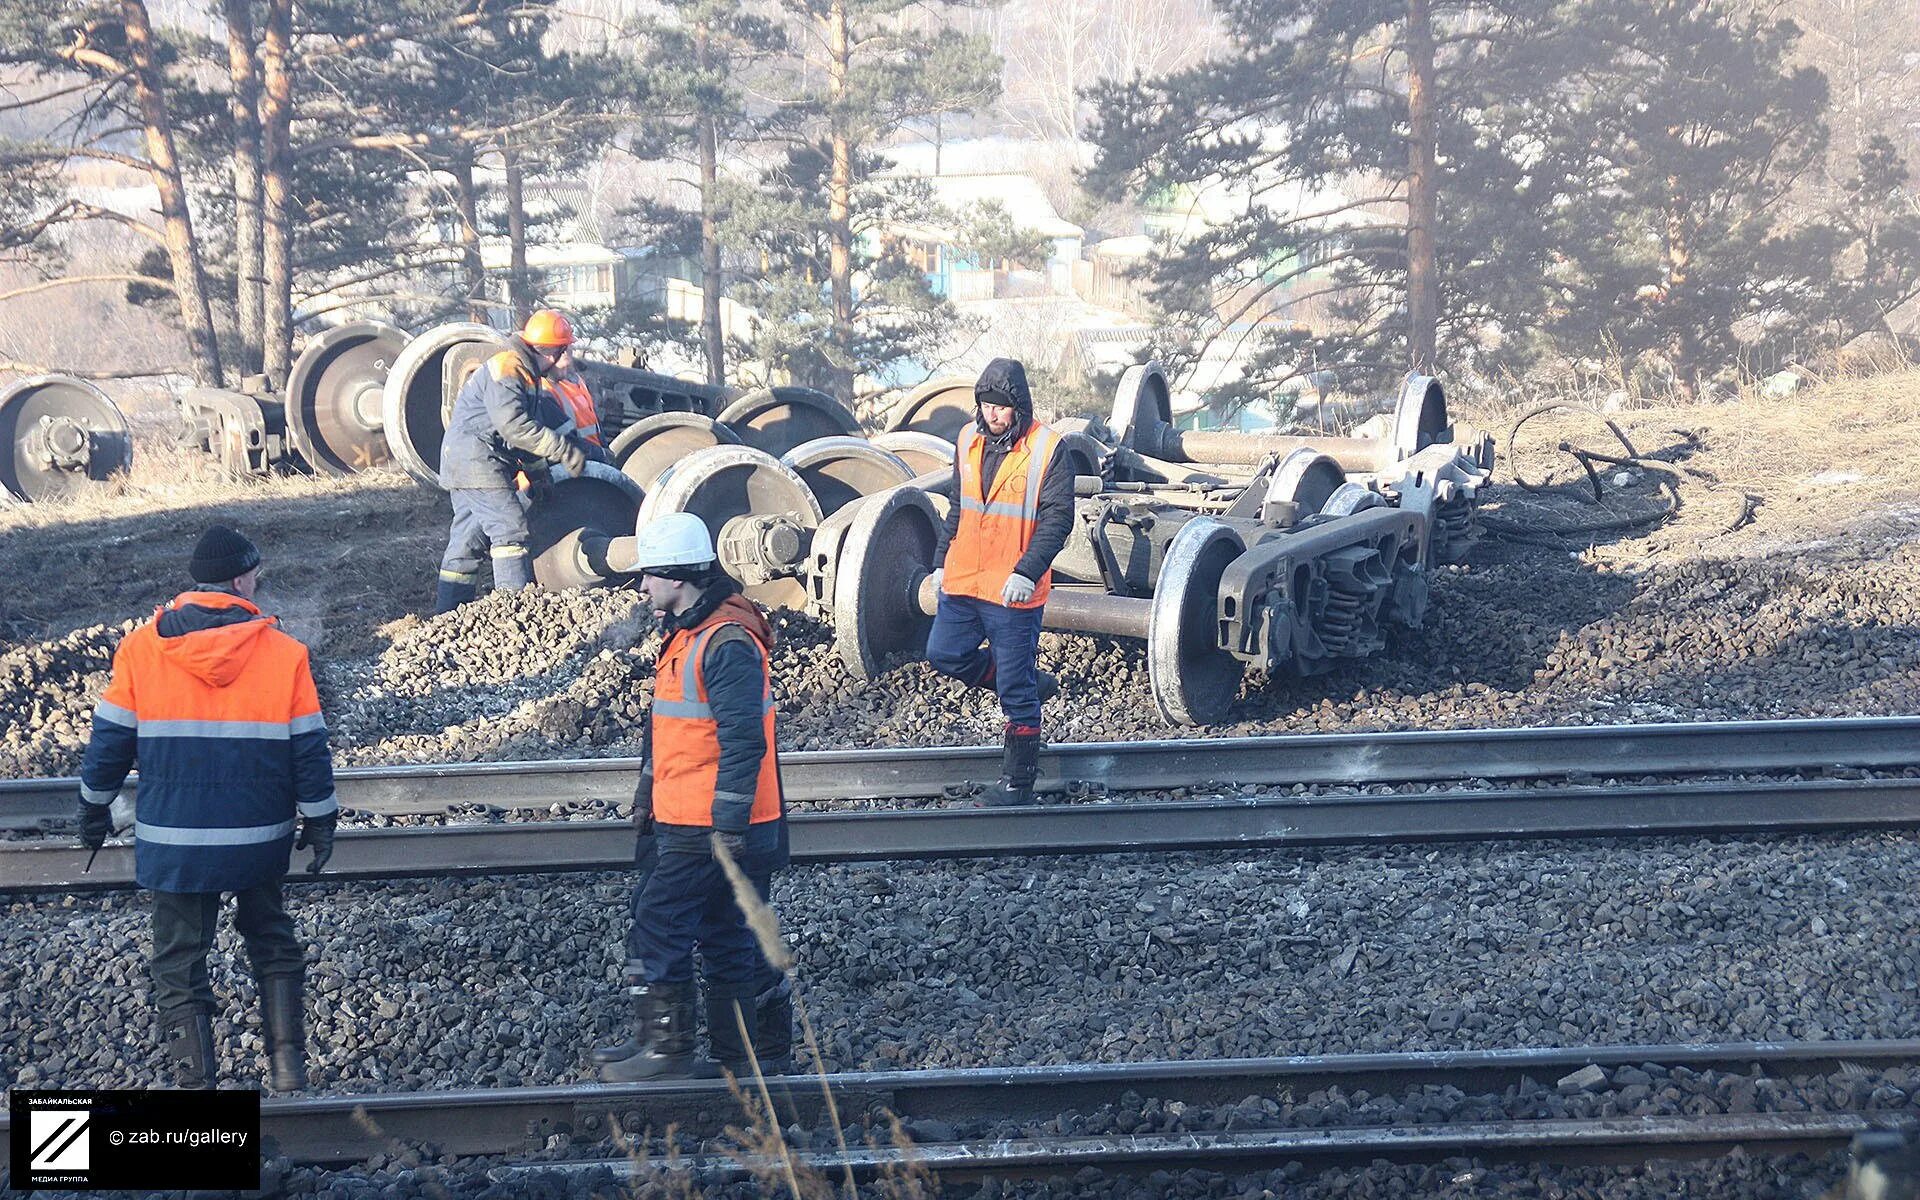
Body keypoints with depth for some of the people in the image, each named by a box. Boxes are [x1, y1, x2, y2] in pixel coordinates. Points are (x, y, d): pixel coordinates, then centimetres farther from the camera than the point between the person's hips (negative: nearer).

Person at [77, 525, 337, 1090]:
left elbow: (110, 741, 0)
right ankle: (287, 1065, 21)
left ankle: (194, 1081, 11)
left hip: (173, 841, -1)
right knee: (272, 942, 21)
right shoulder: (284, 653, -8)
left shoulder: (140, 649, -7)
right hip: (259, 838, 1)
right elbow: (309, 750, -3)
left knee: (180, 959, 10)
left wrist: (94, 809, 15)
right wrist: (320, 821, 9)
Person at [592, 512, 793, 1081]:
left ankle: (664, 1049, 7)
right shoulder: (688, 633, 14)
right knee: (729, 938, 13)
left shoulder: (727, 643, -19)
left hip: (708, 829, -10)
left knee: (657, 929, -3)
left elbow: (743, 743, -22)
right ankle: (750, 1053, 20)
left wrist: (728, 828, -22)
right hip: (680, 821, 10)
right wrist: (647, 796, 27)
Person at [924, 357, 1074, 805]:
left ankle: (1018, 781, 13)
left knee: (1015, 691, 0)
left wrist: (1027, 571, -26)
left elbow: (1057, 518, -15)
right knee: (944, 654, 15)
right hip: (962, 583, 7)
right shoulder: (968, 441, 6)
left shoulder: (1047, 449, -12)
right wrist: (941, 561, 16)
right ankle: (1031, 683, 31)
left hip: (1014, 591, -6)